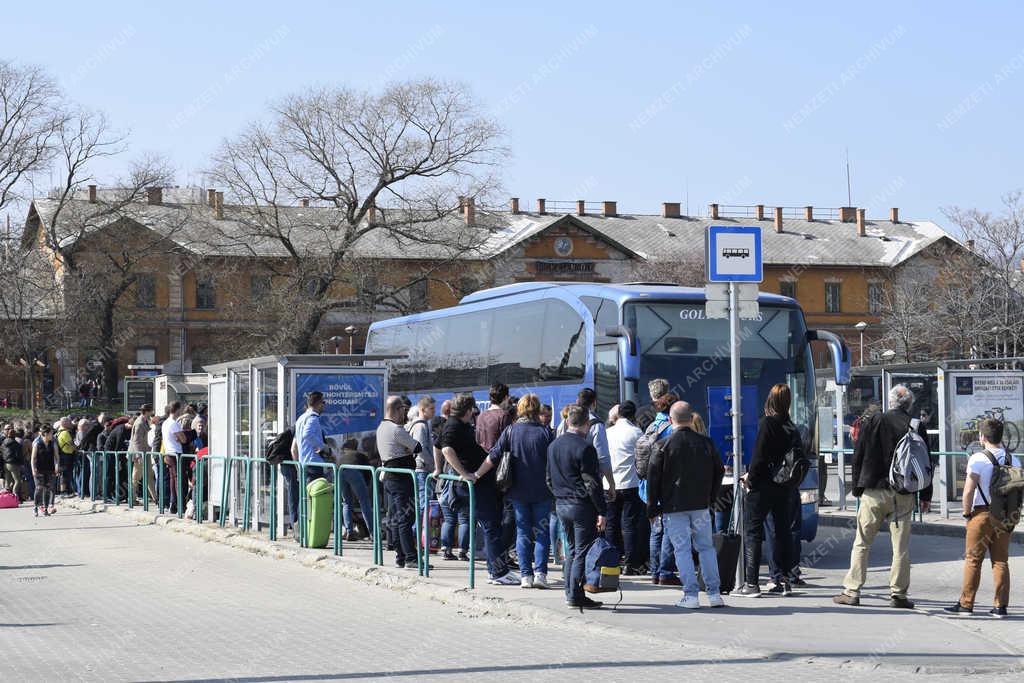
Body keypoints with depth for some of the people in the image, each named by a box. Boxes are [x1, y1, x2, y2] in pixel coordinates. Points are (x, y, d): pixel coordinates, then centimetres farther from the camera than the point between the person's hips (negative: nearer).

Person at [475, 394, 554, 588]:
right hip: (542, 492, -1)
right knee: (541, 532, 6)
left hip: (519, 491, 1)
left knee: (523, 532, 8)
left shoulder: (511, 430, -2)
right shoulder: (544, 432, -5)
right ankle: (540, 573, -5)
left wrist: (476, 475, 3)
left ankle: (526, 575, 4)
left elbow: (493, 457, -4)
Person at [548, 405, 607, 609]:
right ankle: (576, 595, -3)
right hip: (582, 506, -8)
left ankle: (570, 592, 18)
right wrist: (601, 511, -14)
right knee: (583, 551, -2)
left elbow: (550, 479, 17)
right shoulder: (585, 447, -15)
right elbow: (592, 483, -17)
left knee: (572, 548, 17)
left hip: (561, 505, 8)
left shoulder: (553, 446, 10)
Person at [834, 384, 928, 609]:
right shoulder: (916, 427, 0)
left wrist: (857, 488, 11)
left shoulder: (873, 422, -1)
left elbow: (858, 458, 2)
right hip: (903, 495, 0)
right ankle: (898, 594, 4)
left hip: (873, 491, 0)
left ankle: (852, 591, 5)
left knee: (862, 543, 6)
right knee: (901, 545, 5)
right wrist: (925, 496, 12)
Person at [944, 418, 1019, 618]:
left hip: (982, 514, -5)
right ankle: (1001, 606, 6)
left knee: (973, 560, 4)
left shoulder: (978, 459, -10)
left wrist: (967, 513, -2)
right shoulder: (1014, 460, 6)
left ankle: (966, 604, 7)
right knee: (1001, 561, 8)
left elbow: (968, 491, -14)